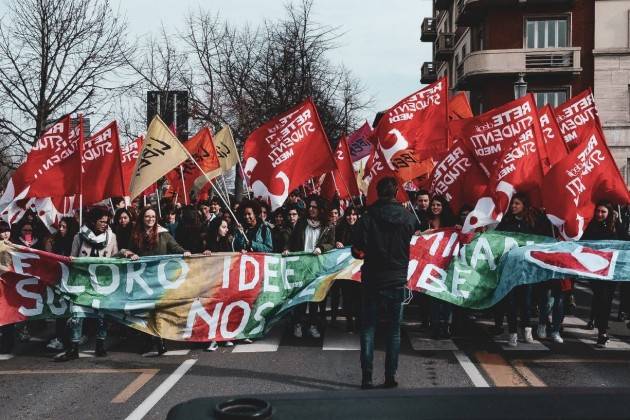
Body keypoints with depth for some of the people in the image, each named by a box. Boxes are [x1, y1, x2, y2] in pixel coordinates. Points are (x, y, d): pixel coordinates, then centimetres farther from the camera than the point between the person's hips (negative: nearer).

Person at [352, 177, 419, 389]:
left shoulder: (367, 218, -9)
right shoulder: (408, 217, -3)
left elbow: (357, 251, -10)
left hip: (372, 280, -1)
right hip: (397, 280, 1)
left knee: (368, 328, 7)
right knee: (394, 330, 10)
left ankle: (366, 377, 6)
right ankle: (390, 377, 12)